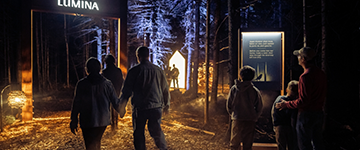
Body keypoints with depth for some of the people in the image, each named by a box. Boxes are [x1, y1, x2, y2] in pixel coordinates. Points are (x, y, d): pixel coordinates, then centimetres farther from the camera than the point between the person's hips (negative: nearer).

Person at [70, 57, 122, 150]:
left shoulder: (81, 84, -6)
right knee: (97, 142, 21)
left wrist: (73, 121, 2)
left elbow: (76, 103, -5)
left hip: (87, 121, -3)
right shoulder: (107, 83, -1)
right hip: (103, 120, 3)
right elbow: (115, 102, 4)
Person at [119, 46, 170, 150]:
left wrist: (122, 105, 6)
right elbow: (165, 89, 11)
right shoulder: (158, 70, 5)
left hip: (139, 107, -2)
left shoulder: (134, 71, -4)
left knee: (139, 133, 10)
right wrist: (166, 105, 22)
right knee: (156, 131, 16)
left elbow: (127, 90, -4)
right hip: (156, 106, 3)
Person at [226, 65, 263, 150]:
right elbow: (259, 107, 2)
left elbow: (228, 105, 1)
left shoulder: (234, 89, -5)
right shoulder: (255, 91, -5)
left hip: (236, 120, 0)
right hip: (250, 121, 0)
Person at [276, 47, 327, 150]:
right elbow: (323, 95, 14)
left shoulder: (305, 76, -22)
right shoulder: (321, 74, 6)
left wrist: (286, 104, -12)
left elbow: (303, 101, -23)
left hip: (306, 115, -8)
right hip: (319, 113, 9)